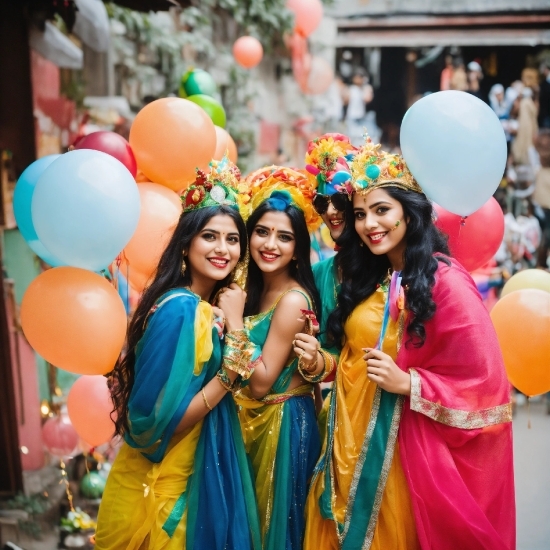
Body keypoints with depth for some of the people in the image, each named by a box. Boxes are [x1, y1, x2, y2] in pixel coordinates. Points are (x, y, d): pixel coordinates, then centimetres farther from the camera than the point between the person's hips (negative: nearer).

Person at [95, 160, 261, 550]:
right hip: (166, 483, -8)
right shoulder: (179, 309, -22)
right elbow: (159, 420, -24)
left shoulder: (210, 307, 3)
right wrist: (230, 370, -21)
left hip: (198, 468, 8)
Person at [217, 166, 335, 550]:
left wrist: (234, 321, -23)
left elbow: (260, 383, -23)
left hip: (282, 426, -8)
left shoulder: (293, 300, -22)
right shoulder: (255, 288, 2)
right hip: (252, 424, 8)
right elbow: (241, 377, 6)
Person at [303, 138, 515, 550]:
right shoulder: (366, 280, 8)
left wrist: (408, 383, -21)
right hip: (351, 441, 7)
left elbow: (483, 381, -15)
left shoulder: (445, 281, -14)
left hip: (401, 450, -7)